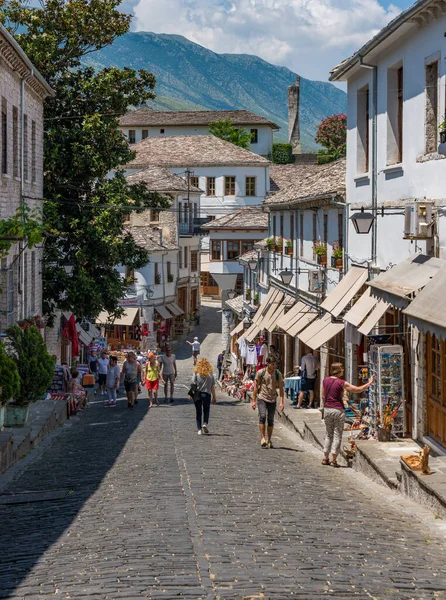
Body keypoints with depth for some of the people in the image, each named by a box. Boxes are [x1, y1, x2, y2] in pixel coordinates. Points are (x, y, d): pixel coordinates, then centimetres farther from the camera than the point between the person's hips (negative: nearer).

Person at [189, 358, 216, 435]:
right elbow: (212, 387, 0)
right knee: (206, 411, 16)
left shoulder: (196, 374, -6)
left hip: (197, 395, 0)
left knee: (198, 412, 9)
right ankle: (205, 423, -7)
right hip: (206, 394, 0)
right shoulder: (210, 375, -2)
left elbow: (193, 385, -8)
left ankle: (199, 429, 6)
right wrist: (214, 397, 7)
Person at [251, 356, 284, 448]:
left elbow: (281, 388, 4)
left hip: (272, 400, 2)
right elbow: (256, 387, 3)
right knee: (262, 416, -20)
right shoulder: (260, 373, -3)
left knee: (270, 420, 6)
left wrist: (281, 402, -4)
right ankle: (262, 438, -18)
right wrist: (254, 401, 1)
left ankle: (269, 440, 18)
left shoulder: (278, 374, 2)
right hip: (262, 398, -2)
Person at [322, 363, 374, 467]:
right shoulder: (341, 383, -11)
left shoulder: (325, 380, 4)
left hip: (327, 409, 5)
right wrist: (369, 383, 2)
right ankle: (334, 459, 0)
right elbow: (358, 389, -9)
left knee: (329, 434, 15)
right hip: (338, 410, -5)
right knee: (337, 435, 3)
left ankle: (325, 458, 13)